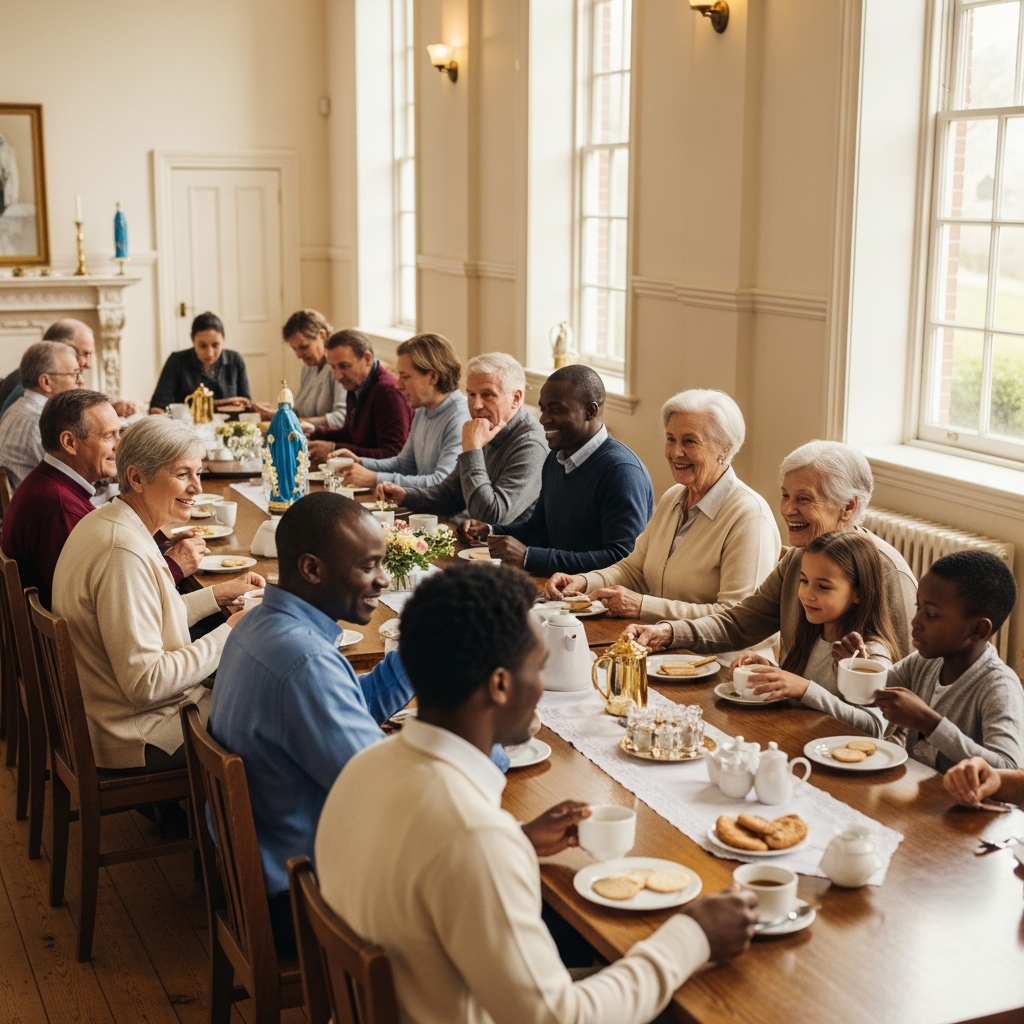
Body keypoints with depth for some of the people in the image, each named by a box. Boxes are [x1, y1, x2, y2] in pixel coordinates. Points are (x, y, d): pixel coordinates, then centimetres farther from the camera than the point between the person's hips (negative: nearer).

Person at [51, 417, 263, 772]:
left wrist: (218, 595, 10)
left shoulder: (103, 522, 5)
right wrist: (229, 633, -20)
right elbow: (145, 682, -27)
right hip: (136, 739, -10)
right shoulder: (123, 552, -27)